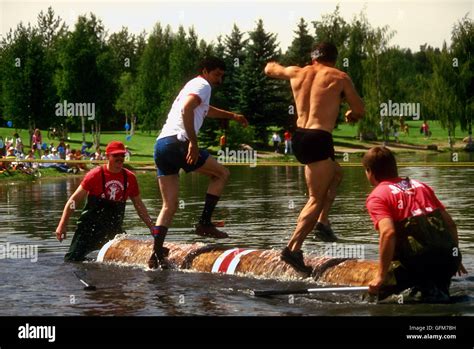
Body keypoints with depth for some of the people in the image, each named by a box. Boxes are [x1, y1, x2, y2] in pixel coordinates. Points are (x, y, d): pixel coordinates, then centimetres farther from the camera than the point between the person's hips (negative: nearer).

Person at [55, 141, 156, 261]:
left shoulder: (130, 178, 3)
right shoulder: (96, 175, -8)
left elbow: (139, 206, 15)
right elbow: (74, 200, -6)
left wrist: (152, 227, 11)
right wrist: (62, 225, -13)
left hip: (114, 230, 4)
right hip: (89, 227, -3)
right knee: (72, 260, -12)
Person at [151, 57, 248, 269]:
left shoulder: (191, 86, 33)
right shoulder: (202, 85, 3)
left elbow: (206, 110, 55)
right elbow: (187, 108, -17)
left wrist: (231, 116, 62)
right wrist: (193, 143, -21)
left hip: (161, 145, 9)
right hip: (177, 142, -9)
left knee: (169, 206, 8)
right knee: (221, 173, 8)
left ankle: (157, 254, -3)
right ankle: (204, 223, 1)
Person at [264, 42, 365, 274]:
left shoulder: (296, 72, 13)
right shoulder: (339, 77, 0)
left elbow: (270, 68, 32)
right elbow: (359, 110, 6)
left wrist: (274, 66, 55)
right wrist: (351, 115, 28)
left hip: (298, 137, 7)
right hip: (319, 140, -7)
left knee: (335, 174, 31)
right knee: (317, 199, -4)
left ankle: (322, 222, 18)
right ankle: (293, 248, -18)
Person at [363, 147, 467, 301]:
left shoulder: (377, 197, 1)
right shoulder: (420, 186, 22)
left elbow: (388, 232, -16)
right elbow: (450, 224, 21)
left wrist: (382, 276, -14)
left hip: (417, 260, -7)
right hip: (448, 258, 7)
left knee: (374, 291, 8)